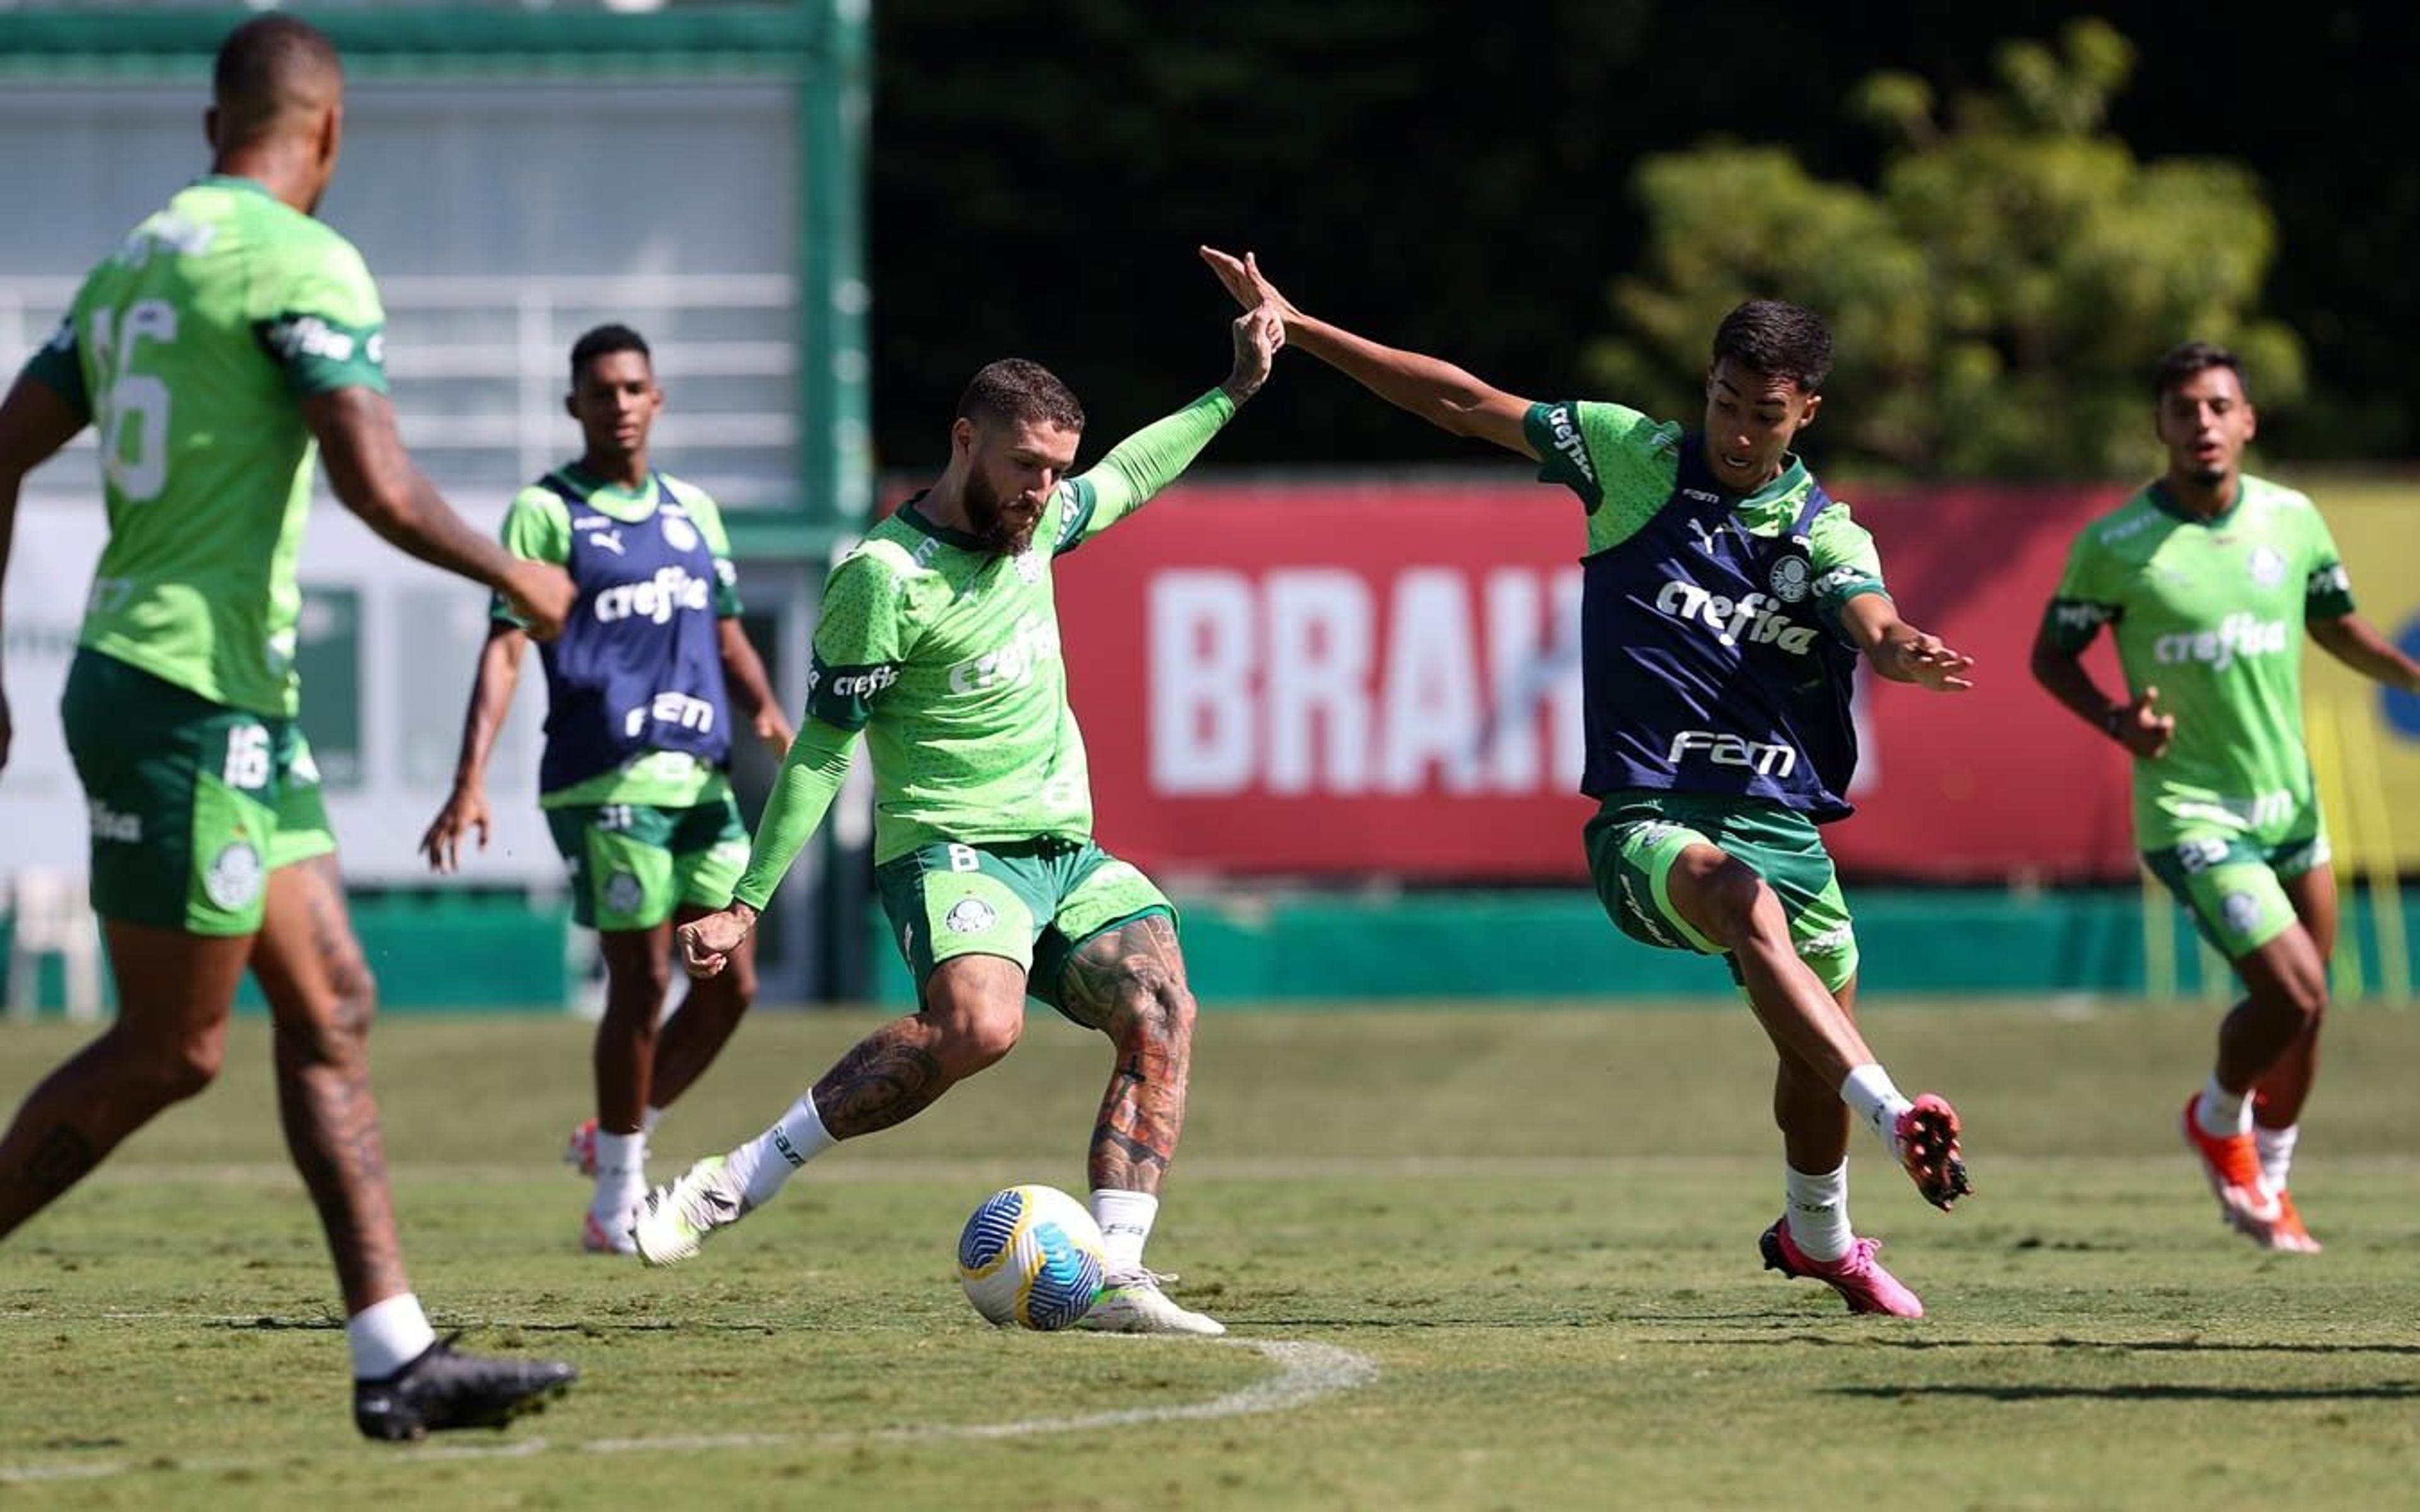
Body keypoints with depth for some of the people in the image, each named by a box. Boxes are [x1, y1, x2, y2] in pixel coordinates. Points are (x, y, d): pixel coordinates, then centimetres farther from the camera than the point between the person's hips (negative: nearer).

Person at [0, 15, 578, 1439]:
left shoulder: (134, 262, 15)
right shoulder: (303, 262, -12)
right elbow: (381, 485, -20)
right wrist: (516, 578, -3)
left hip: (237, 705, 9)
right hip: (189, 697, -9)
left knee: (333, 1010, 7)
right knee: (171, 1049, -3)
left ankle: (397, 1355, 3)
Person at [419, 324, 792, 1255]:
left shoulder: (693, 511, 17)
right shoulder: (546, 514, -1)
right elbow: (505, 650, -8)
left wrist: (766, 710, 2)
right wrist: (471, 783, -17)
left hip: (701, 780, 6)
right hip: (604, 783, -6)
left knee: (731, 983, 4)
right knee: (643, 979, -6)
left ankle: (618, 1139, 23)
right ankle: (617, 1197, 7)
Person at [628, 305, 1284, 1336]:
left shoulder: (1033, 525, 9)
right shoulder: (886, 576, -12)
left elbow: (1125, 479, 33)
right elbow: (822, 749, -7)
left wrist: (1234, 391, 31)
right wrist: (744, 906, -8)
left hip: (1066, 854, 8)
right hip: (951, 851, -8)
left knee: (1163, 1013, -16)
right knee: (978, 1025, -34)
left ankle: (1114, 1278, -22)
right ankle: (735, 1185, -25)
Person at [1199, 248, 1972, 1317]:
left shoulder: (1826, 536, 3)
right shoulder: (1633, 456, 3)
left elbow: (1875, 629, -18)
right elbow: (1466, 403, 6)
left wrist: (1908, 657, -44)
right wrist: (1296, 329, 4)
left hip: (1779, 816, 3)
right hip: (1647, 815, -3)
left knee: (1817, 1055, 7)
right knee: (1745, 902, -36)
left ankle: (1818, 1237, 39)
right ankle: (1898, 1118, -49)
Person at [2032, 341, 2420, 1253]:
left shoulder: (2293, 520, 1)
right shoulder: (2114, 545, -11)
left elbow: (2335, 625, 16)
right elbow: (2051, 655, -1)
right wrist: (2117, 721, -19)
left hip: (2291, 801, 5)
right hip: (2190, 810, -5)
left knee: (2303, 1013, 11)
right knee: (2292, 993, -17)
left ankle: (2268, 1179, 35)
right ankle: (2219, 1121, 14)